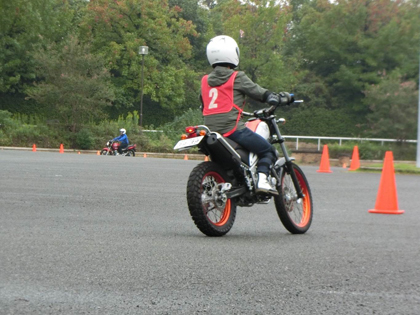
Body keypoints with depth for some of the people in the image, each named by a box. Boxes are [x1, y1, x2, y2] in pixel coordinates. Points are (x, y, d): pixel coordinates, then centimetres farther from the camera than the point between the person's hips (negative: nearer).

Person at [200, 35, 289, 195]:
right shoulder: (237, 77, -3)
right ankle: (262, 180, -15)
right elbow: (258, 92, -1)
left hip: (211, 129, 7)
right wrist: (277, 97, 16)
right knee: (268, 151, 4)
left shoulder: (205, 80, 14)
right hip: (232, 128, -6)